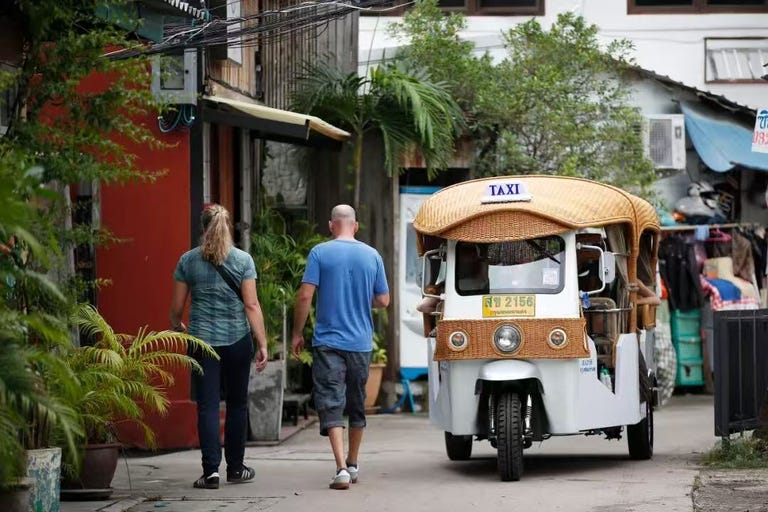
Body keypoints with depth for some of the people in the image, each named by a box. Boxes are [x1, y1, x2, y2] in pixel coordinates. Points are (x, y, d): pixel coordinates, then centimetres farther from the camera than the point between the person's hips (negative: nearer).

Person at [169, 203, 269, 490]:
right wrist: (263, 344, -4)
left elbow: (176, 306, 4)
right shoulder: (242, 260, -3)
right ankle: (235, 468, 20)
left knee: (207, 405, 0)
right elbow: (251, 305, -7)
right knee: (237, 404, 13)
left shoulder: (188, 261, 0)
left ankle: (211, 470, -10)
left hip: (202, 340, 0)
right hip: (237, 339, 0)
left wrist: (177, 326, 26)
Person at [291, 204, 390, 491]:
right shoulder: (372, 255, 3)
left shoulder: (320, 253, -6)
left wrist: (297, 333, 1)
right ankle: (353, 465, 29)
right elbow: (383, 301, 8)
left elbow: (305, 296, -10)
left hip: (328, 341, -3)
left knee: (331, 404, -6)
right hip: (361, 343, 3)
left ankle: (341, 468, -20)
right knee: (357, 403, 18)